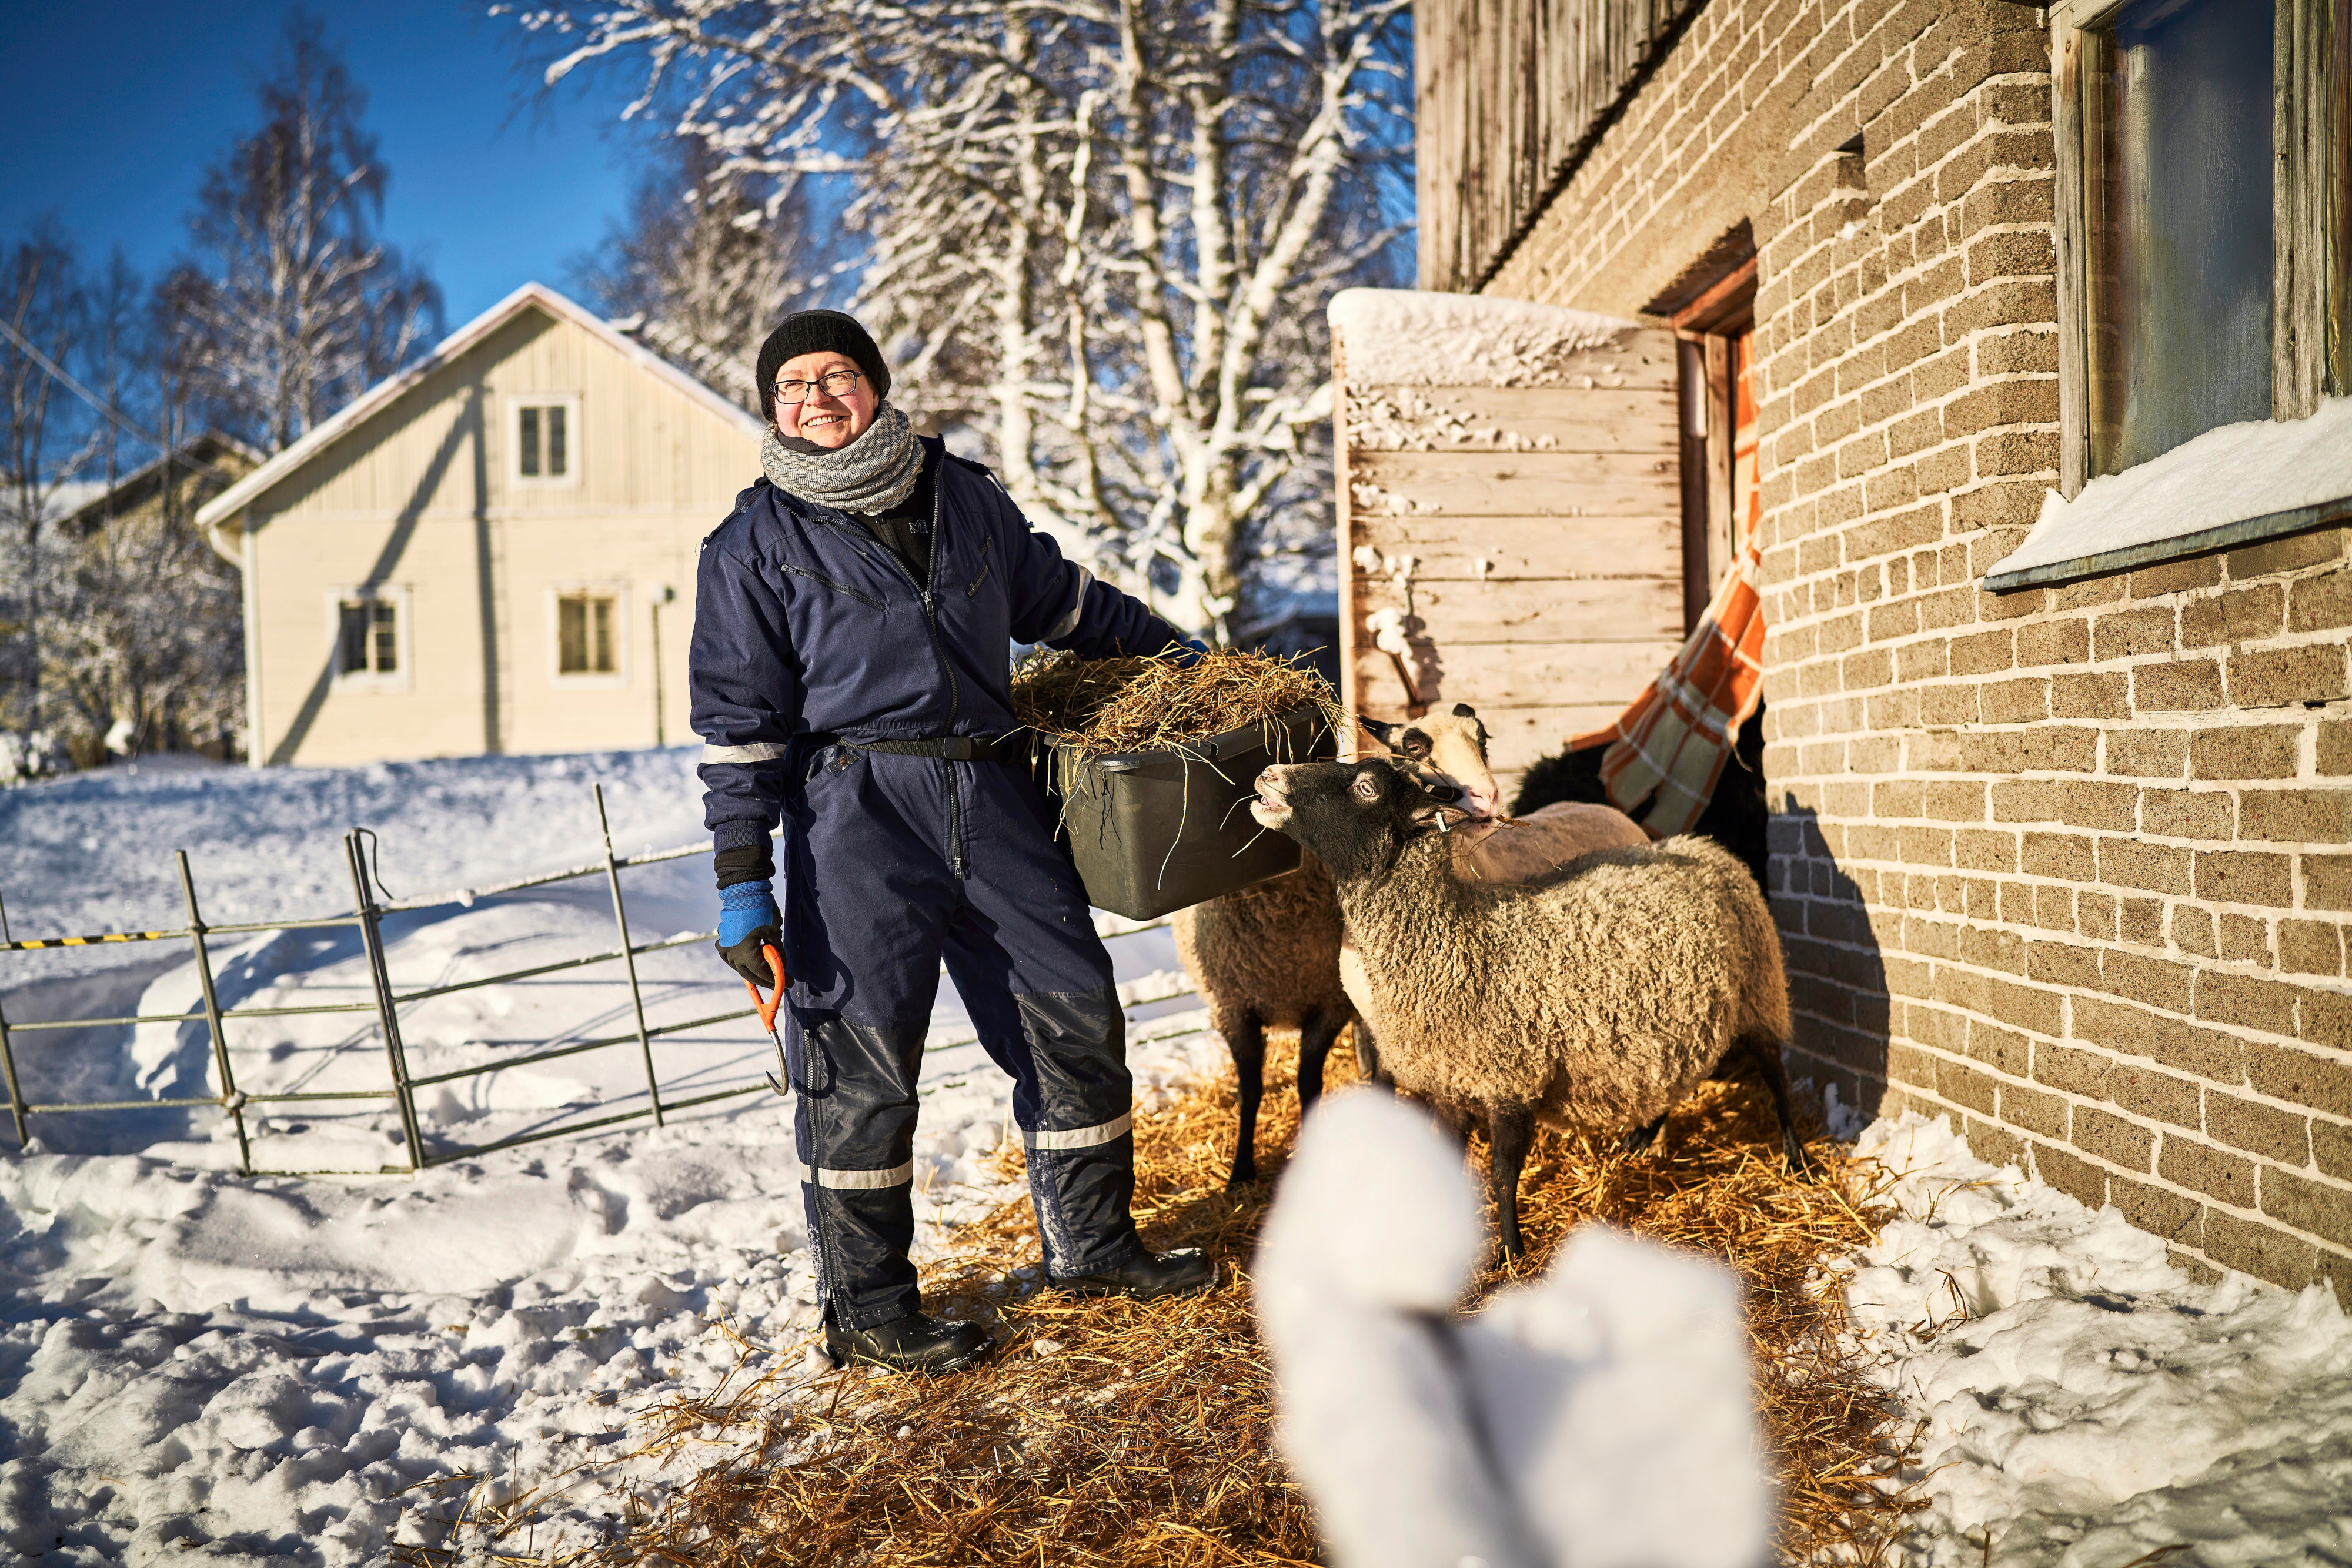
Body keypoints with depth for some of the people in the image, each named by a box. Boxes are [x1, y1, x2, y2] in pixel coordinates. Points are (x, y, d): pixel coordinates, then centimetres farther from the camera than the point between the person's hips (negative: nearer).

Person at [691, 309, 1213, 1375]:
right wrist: (742, 878, -8)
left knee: (1076, 1015, 8)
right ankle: (867, 1309, 15)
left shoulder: (965, 497, 13)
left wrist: (1169, 648, 37)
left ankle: (1090, 1246, 27)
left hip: (992, 797, 5)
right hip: (858, 815, -4)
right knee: (862, 1059, -3)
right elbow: (738, 718, -2)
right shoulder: (757, 544, 1)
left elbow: (1057, 598, 28)